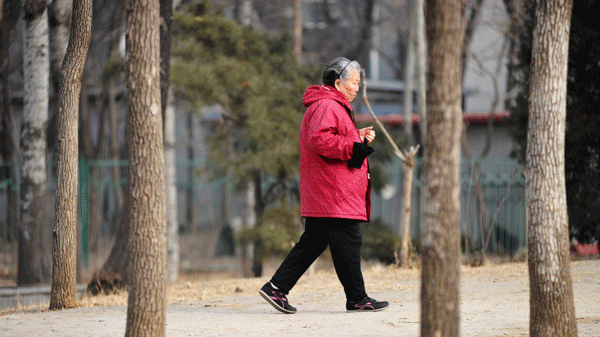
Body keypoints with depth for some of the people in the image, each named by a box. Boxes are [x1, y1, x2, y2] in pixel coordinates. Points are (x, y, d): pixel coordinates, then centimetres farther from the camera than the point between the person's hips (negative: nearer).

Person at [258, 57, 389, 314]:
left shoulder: (335, 106, 24)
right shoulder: (326, 106, -12)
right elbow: (319, 139, -26)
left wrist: (359, 138, 15)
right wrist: (353, 148, -22)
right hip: (334, 196, -11)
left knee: (313, 243, 11)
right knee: (347, 242, -5)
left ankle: (276, 288, 8)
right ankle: (357, 299, 1)